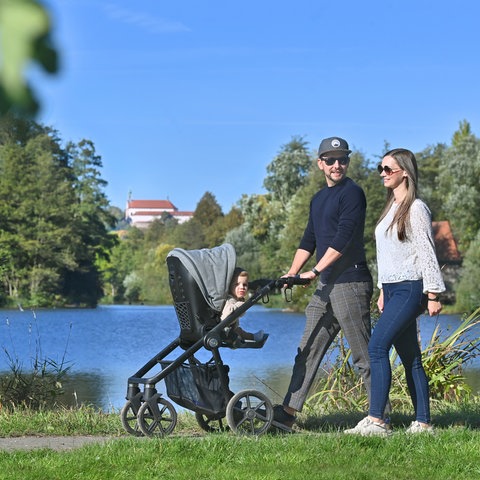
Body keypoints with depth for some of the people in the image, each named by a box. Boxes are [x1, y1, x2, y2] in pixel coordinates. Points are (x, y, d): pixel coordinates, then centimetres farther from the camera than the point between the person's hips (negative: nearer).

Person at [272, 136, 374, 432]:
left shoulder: (352, 193, -8)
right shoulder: (319, 199, 19)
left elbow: (342, 238, -18)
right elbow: (308, 241, 22)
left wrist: (315, 271, -19)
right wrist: (291, 274, 11)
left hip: (351, 283, -9)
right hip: (326, 286, 9)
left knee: (363, 354, -5)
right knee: (308, 351, 5)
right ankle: (289, 412, 6)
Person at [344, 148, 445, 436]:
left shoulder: (416, 208, -9)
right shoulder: (392, 207, 18)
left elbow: (427, 253, -12)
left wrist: (433, 294, -14)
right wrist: (383, 292, 20)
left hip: (410, 290, -9)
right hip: (392, 289, 9)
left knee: (377, 346, -18)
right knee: (410, 356, 7)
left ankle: (376, 421, -21)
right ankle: (423, 422, 8)